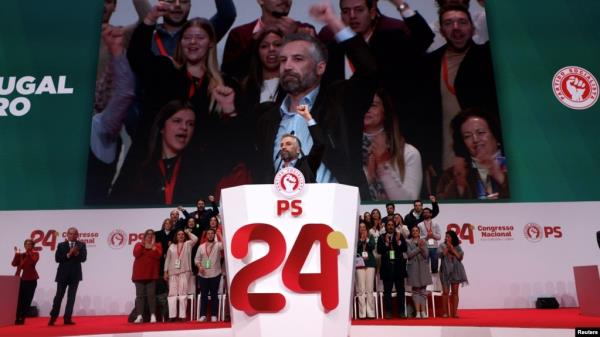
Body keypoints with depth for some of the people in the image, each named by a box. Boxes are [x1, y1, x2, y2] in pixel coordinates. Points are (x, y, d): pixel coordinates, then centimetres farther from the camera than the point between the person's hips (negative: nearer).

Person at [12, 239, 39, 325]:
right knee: (19, 300, -1)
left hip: (31, 280, -3)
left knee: (27, 300, 0)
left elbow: (33, 261, -18)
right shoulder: (21, 254, 14)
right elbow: (14, 264, 1)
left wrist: (28, 252, -17)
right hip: (21, 279, 3)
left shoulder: (35, 254, 2)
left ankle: (22, 319, 7)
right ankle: (17, 318, 7)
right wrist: (17, 254, -6)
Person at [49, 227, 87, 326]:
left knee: (71, 297, 2)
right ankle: (53, 317, 15)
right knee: (59, 296, 3)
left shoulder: (81, 245, 4)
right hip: (63, 274, -1)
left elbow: (83, 258, -6)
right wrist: (69, 254, -18)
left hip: (75, 274, 1)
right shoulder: (61, 245, 3)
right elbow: (57, 259, -7)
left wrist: (76, 253, -23)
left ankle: (67, 318, 6)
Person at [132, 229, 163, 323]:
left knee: (151, 294, -5)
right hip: (139, 274, 2)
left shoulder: (157, 245, 8)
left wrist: (152, 246, -14)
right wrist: (143, 244, -11)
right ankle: (139, 316, 2)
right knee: (140, 295, 0)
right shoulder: (138, 244, 12)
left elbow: (158, 255, -10)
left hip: (151, 274, -2)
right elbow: (136, 254, -7)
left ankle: (153, 315, -1)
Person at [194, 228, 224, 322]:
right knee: (203, 295, 6)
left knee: (214, 295, 3)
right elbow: (196, 259, 10)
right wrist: (199, 266, -8)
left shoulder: (218, 245, 0)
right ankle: (203, 315, 13)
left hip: (215, 274, -2)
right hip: (202, 275, 3)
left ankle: (214, 315, 9)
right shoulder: (201, 246, 10)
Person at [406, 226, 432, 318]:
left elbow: (426, 255, 2)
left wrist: (422, 247, -14)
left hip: (423, 267, 2)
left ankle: (423, 312, 2)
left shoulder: (423, 242, 10)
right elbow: (409, 254, -7)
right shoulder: (408, 243, 4)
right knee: (416, 290, -1)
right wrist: (418, 248, -11)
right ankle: (417, 312, 0)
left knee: (423, 290, 1)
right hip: (413, 268, -2)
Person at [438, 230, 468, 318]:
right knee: (446, 292, -2)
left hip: (456, 271, 2)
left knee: (455, 292, 2)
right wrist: (447, 247, -10)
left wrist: (452, 249, -9)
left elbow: (460, 257, -4)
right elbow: (441, 254, -13)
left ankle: (454, 312, 6)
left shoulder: (457, 247, 7)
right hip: (445, 271, -2)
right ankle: (445, 312, 3)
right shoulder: (442, 246, 3)